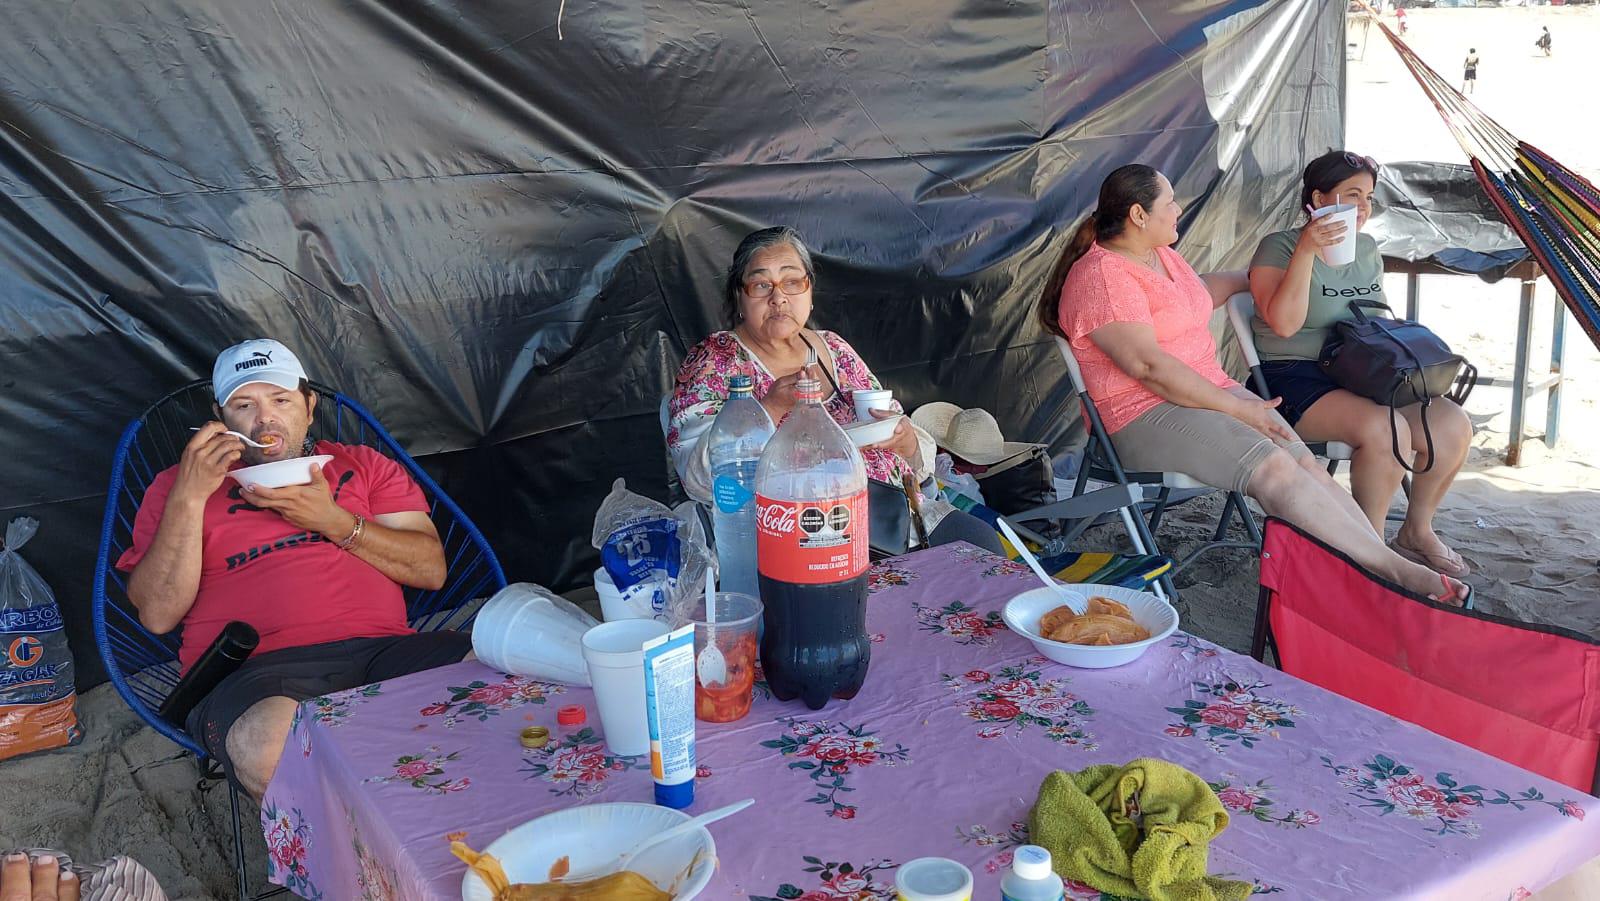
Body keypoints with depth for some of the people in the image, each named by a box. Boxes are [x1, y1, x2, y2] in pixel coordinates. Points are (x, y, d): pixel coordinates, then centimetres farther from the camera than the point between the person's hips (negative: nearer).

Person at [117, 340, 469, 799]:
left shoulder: (363, 465, 25)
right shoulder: (178, 485, 21)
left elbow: (431, 568, 13)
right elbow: (157, 616, 7)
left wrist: (334, 521, 0)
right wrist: (190, 496, 0)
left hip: (381, 648, 2)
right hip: (255, 668, -1)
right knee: (267, 744, -40)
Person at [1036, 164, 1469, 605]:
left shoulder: (1160, 254, 17)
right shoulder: (1102, 276, -14)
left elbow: (1199, 291, 40)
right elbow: (1148, 366, -21)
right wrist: (1235, 408, -18)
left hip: (1212, 389, 9)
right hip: (1144, 416, -9)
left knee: (1305, 461, -14)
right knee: (1273, 469, -27)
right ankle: (1395, 573, -27)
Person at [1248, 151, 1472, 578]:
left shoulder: (1367, 248, 16)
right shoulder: (1279, 247, -6)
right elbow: (1284, 323, -21)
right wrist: (1307, 249, -25)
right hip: (1297, 379, -7)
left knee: (1453, 424, -12)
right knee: (1385, 429, -32)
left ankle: (1417, 531, 8)